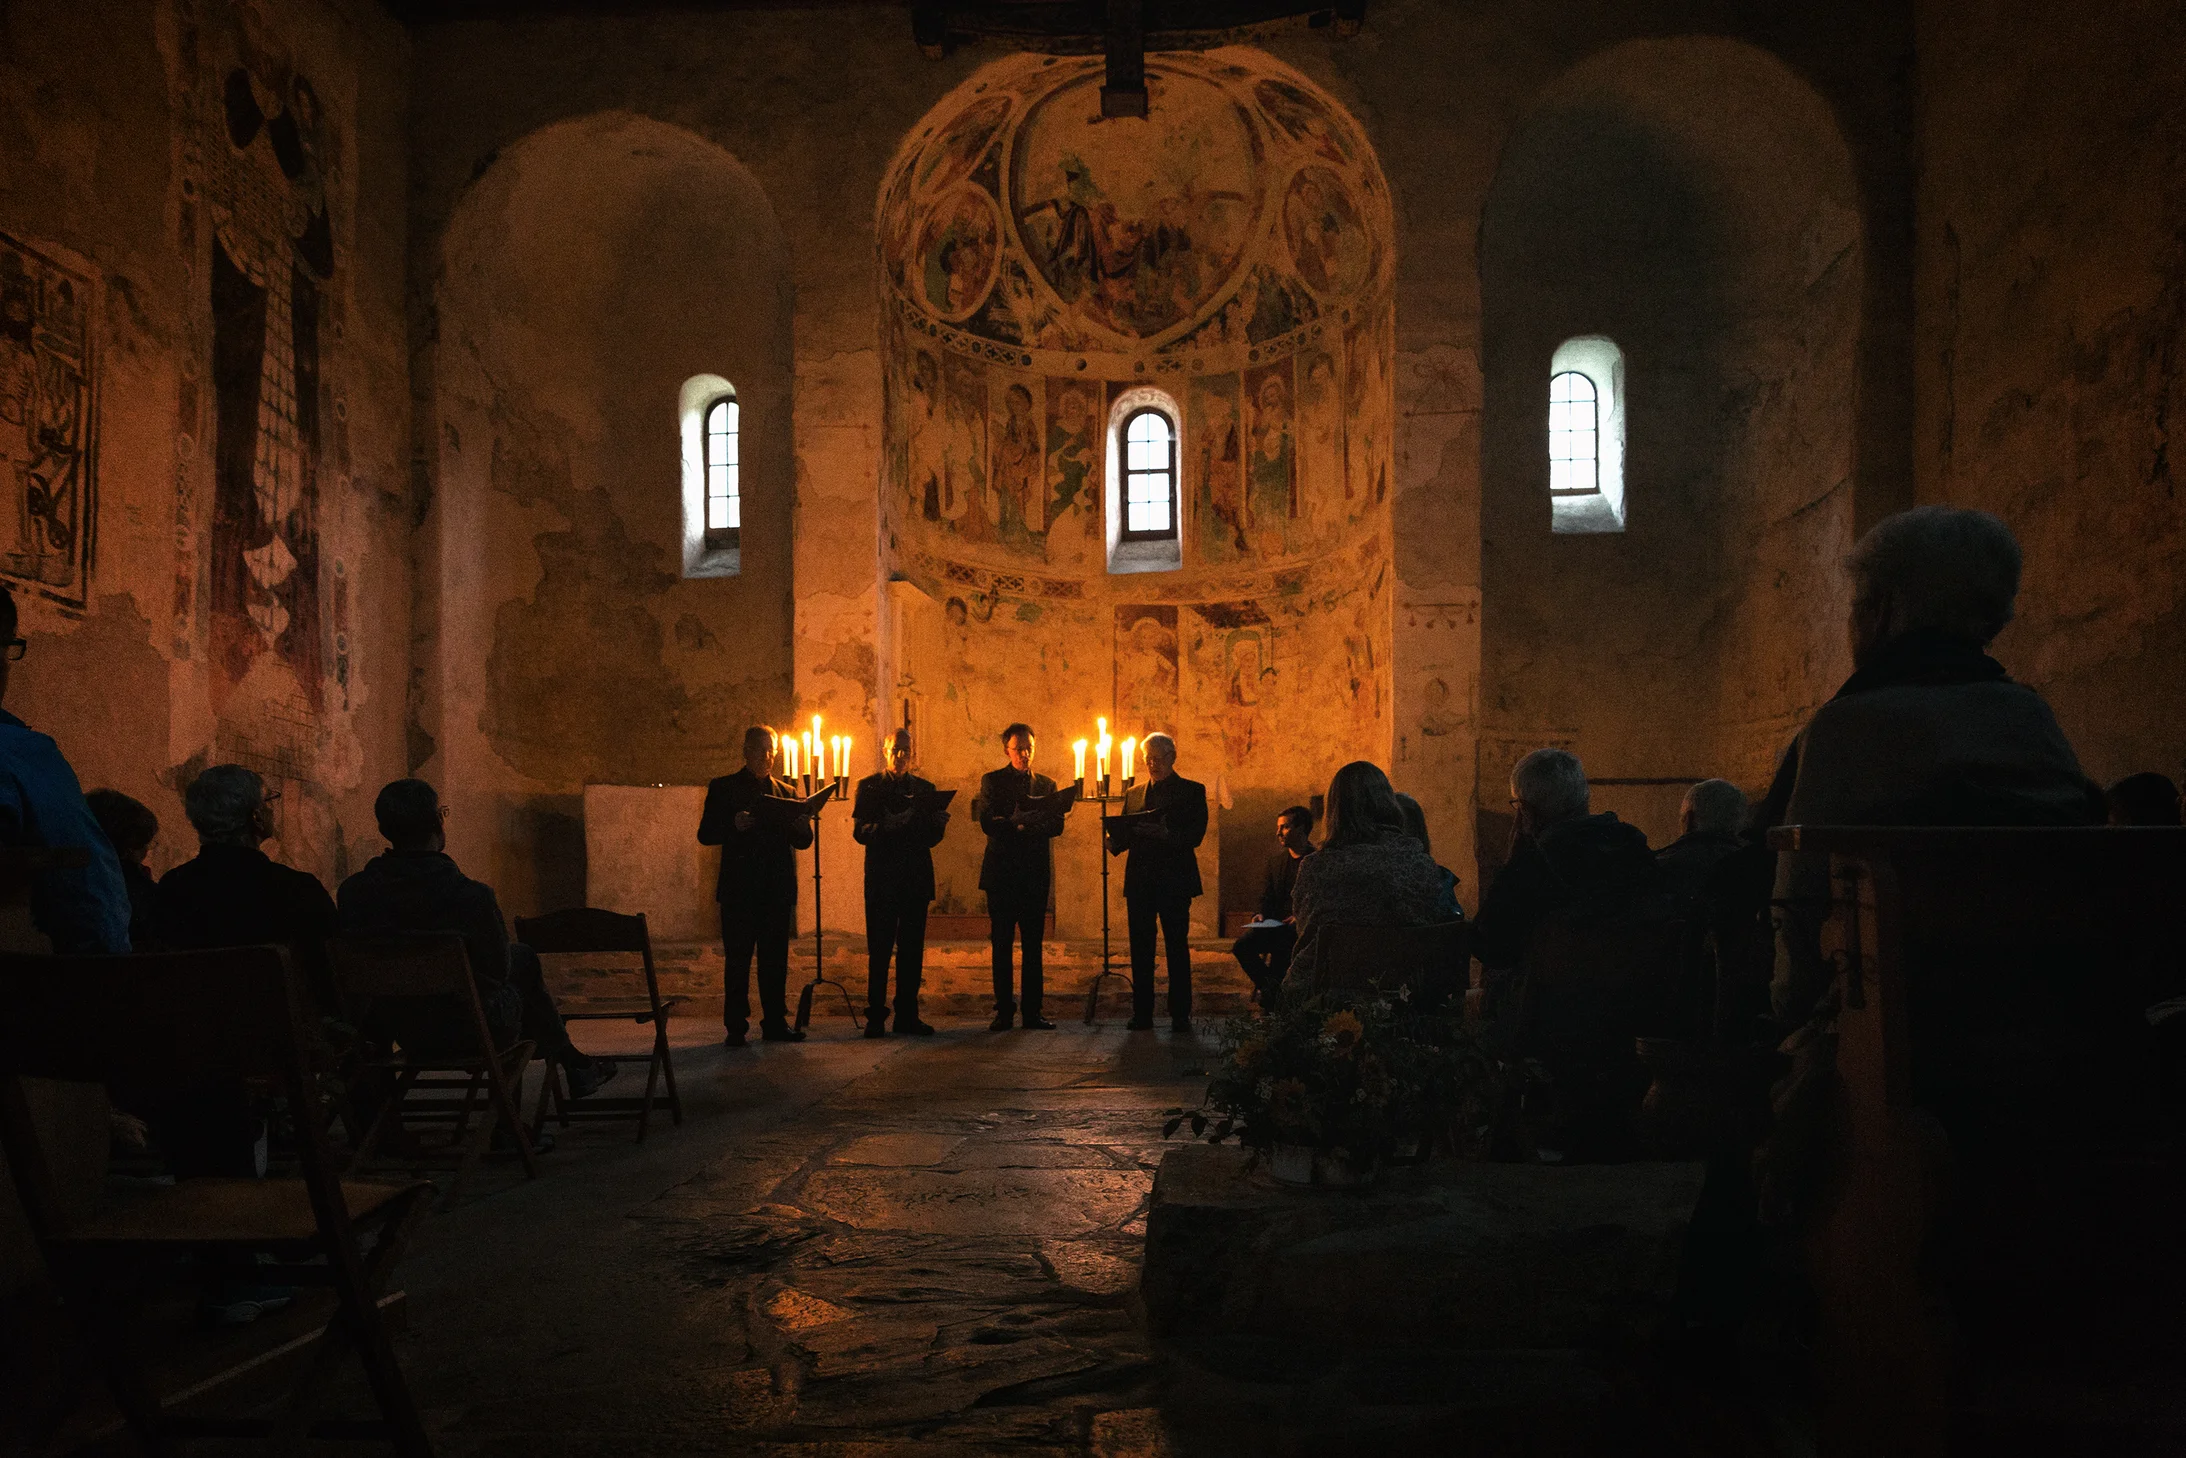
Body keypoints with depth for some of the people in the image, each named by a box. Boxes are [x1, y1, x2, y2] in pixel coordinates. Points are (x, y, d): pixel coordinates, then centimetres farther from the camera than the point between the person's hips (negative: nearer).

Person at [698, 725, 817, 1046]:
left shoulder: (787, 792, 16)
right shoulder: (724, 788, 7)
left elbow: (804, 840, 11)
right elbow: (706, 834, 0)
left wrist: (799, 822, -12)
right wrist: (734, 826, -19)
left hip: (777, 890, 3)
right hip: (739, 888, -3)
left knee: (776, 960, 5)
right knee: (737, 960, -1)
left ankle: (775, 1023, 12)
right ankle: (736, 1027, 4)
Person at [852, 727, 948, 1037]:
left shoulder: (925, 788, 14)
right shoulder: (869, 787, 5)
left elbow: (933, 838, 9)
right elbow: (859, 832, -6)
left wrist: (939, 823, -14)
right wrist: (889, 825, -24)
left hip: (916, 880, 3)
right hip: (881, 880, -3)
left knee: (912, 950, 5)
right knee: (879, 950, -1)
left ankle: (907, 1016, 11)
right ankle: (875, 1017, 4)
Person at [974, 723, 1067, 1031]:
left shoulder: (1047, 785, 13)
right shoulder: (992, 781, 6)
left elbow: (1057, 825, 0)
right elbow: (987, 822, -8)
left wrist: (1019, 824, -14)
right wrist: (1022, 824, -16)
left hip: (1035, 873, 2)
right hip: (1001, 872, -2)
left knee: (1033, 945, 4)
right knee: (1002, 944, 2)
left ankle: (1032, 1011, 8)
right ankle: (1004, 1011, 8)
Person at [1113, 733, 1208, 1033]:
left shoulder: (1192, 791, 4)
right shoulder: (1134, 794, 19)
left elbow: (1196, 835, -8)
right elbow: (1125, 835, 14)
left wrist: (1165, 834, -25)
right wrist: (1115, 842, -9)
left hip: (1174, 881, -4)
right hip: (1139, 881, 4)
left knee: (1177, 947, -2)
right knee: (1140, 949, 3)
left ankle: (1180, 1015, 3)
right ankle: (1142, 1014, 9)